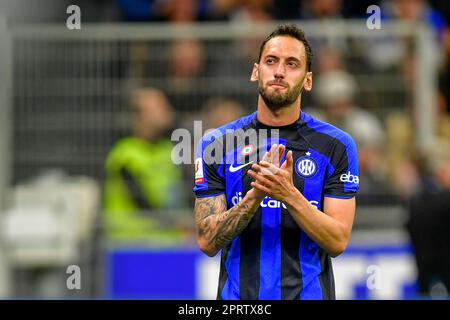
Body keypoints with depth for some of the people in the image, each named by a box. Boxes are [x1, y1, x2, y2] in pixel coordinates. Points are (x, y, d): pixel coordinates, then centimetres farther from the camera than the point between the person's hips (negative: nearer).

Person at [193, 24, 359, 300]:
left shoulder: (337, 146, -3)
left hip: (309, 293, -1)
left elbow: (338, 241, -9)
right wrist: (255, 194, -21)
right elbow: (208, 242, -7)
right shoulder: (215, 144, -2)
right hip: (238, 296, 1)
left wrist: (289, 195, -23)